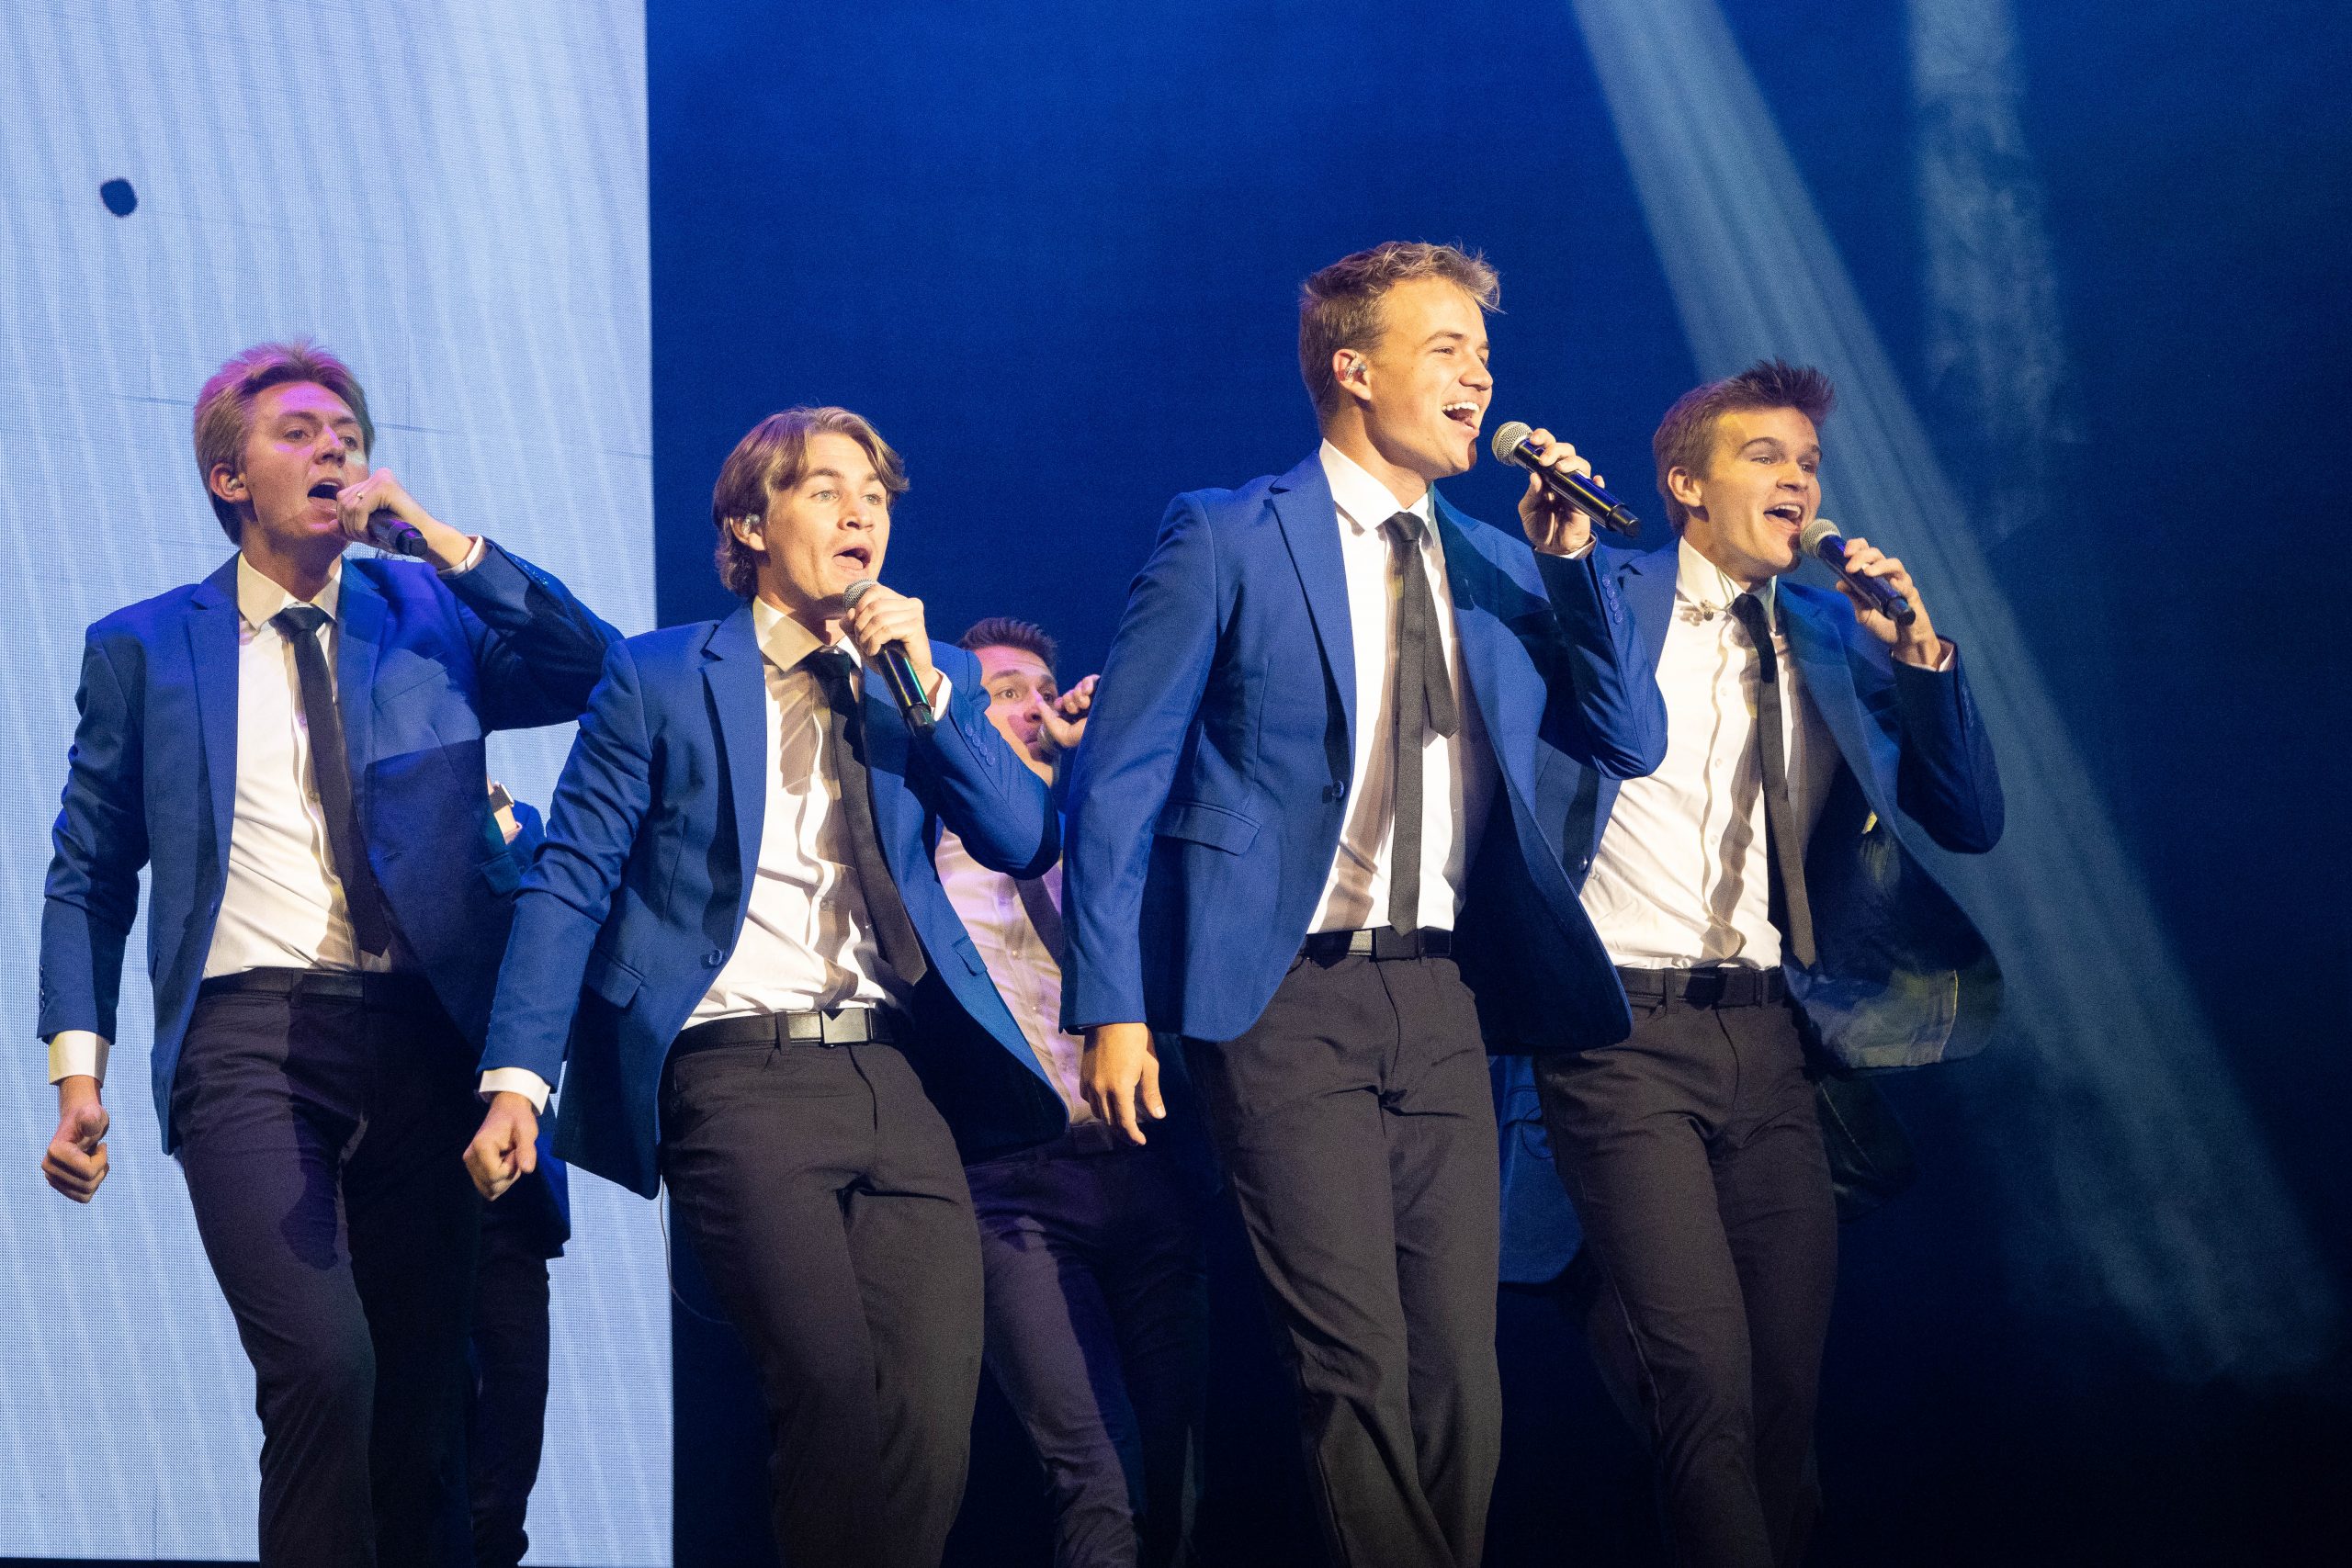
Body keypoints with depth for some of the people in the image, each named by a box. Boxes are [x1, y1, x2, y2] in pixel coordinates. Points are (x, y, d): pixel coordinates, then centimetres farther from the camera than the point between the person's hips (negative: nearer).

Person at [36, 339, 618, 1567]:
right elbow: (89, 876, 12)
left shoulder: (432, 613, 13)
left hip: (422, 1036, 2)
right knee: (321, 1364, -21)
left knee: (426, 1393, 4)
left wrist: (440, 537, -4)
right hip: (250, 1035, -2)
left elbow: (594, 673, -1)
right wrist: (78, 1071, 1)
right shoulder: (141, 649, 11)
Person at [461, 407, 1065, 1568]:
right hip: (742, 1072, -3)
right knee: (834, 1388, -22)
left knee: (933, 1415, -9)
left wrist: (924, 686, -3)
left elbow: (1027, 844, 7)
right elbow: (570, 881, 3)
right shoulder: (656, 678, 8)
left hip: (897, 1072, 4)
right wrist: (517, 1078, -8)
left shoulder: (928, 677, 18)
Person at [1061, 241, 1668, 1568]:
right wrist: (1114, 1010, -9)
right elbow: (1115, 784, -3)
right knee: (1360, 1364, -10)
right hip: (1291, 1001, -5)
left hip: (1444, 1003, 5)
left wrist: (1570, 559, 0)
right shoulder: (1229, 542, -2)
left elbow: (1633, 742, 12)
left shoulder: (1499, 570, 15)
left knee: (1461, 1369, 4)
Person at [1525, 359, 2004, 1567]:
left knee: (1788, 1377, 4)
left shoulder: (1837, 639, 14)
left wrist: (1918, 651, -3)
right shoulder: (1605, 598, 4)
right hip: (1628, 1031, -4)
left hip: (1767, 1037, 4)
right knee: (1707, 1374, -15)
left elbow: (1971, 823, 10)